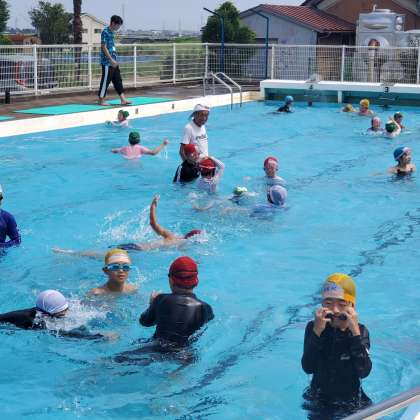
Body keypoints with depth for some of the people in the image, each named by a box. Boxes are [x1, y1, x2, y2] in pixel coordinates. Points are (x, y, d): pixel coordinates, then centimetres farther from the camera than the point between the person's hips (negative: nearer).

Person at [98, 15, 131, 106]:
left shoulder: (111, 32, 14)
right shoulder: (105, 32, -13)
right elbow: (104, 47, -18)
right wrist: (111, 60, -21)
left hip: (113, 62, 9)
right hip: (107, 62, -9)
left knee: (118, 80, 8)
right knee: (105, 81, -3)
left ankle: (123, 99, 10)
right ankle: (101, 100, 5)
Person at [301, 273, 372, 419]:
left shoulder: (361, 331, -12)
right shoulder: (313, 328, -12)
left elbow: (364, 372, -26)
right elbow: (308, 368, -23)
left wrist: (355, 333, -31)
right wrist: (317, 332, -32)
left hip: (352, 402, 0)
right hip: (319, 400, 0)